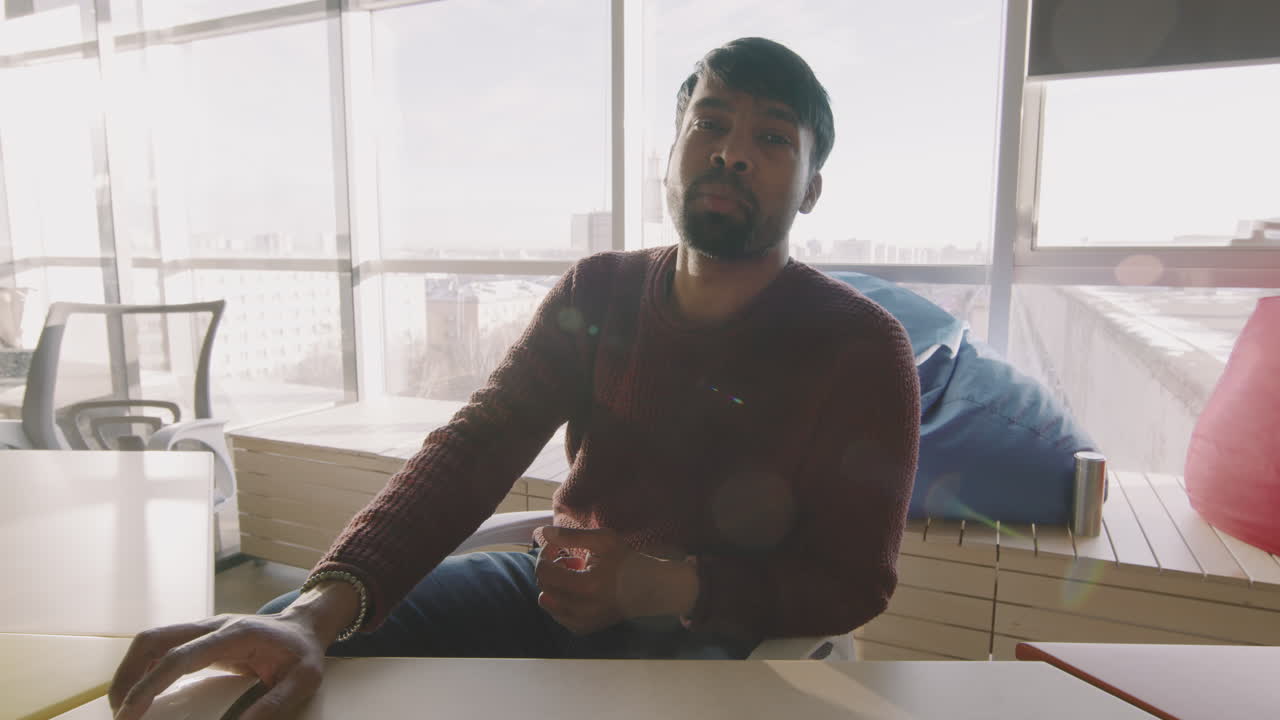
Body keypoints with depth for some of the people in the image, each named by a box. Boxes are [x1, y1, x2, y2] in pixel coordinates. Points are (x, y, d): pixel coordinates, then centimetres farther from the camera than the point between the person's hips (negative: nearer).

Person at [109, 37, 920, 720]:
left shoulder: (860, 345, -9)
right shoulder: (598, 293, 0)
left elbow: (853, 582, -9)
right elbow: (472, 449, -11)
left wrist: (666, 587, -26)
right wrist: (322, 606, -28)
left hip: (715, 633, -2)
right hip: (556, 589, 3)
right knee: (284, 641, -13)